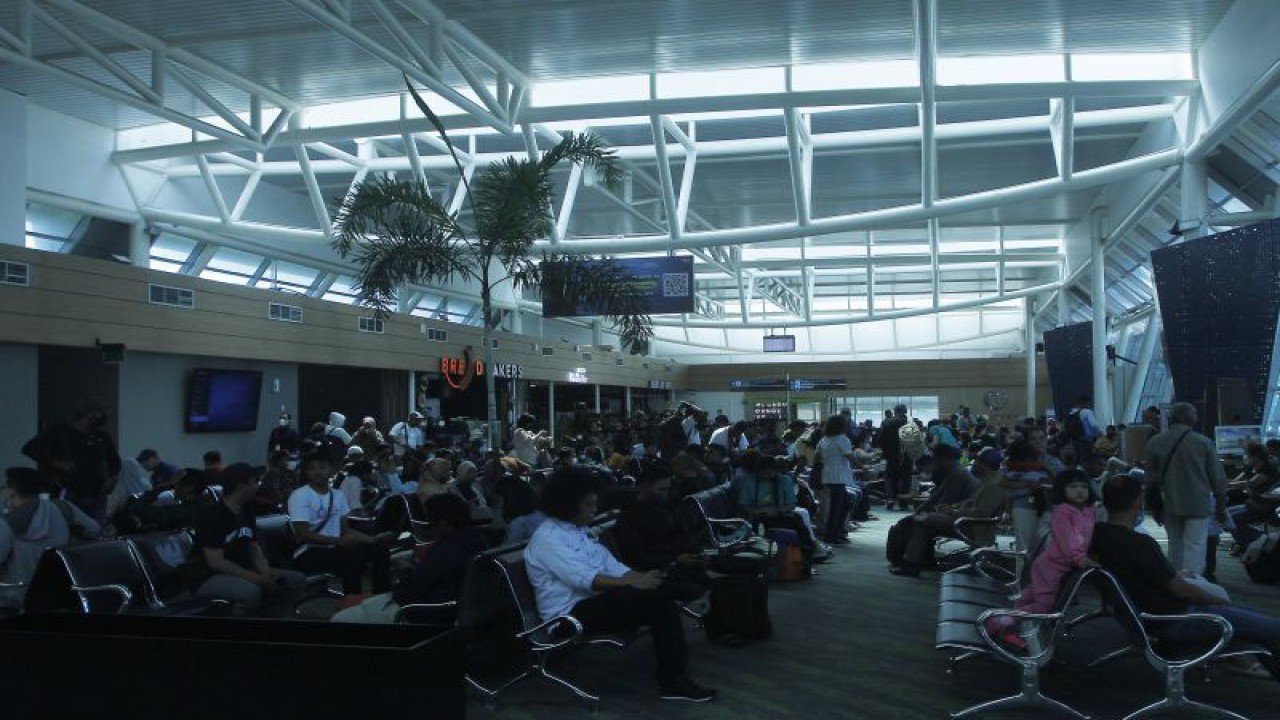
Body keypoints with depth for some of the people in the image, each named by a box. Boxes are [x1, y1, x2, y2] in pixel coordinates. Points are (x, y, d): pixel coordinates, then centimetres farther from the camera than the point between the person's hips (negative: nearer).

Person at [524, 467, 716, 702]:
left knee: (661, 601, -14)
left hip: (595, 600, 9)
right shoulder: (547, 538, -12)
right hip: (571, 613, -9)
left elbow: (611, 565, 15)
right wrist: (632, 582, -29)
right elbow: (583, 577, -24)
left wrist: (640, 577, -4)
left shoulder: (580, 531, 18)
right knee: (655, 601, -22)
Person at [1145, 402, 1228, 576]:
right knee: (1195, 547, -1)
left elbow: (1150, 478, 4)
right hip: (1198, 504, -3)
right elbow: (1218, 478, -3)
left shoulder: (1154, 443, -2)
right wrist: (1221, 507, 8)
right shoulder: (1204, 443, -8)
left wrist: (1154, 507, 14)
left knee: (1175, 544, 18)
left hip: (1169, 504, 3)